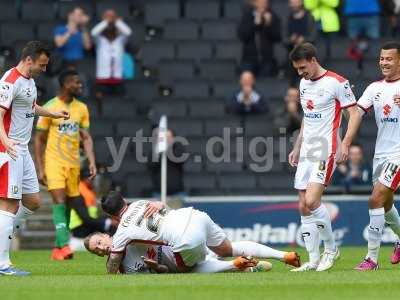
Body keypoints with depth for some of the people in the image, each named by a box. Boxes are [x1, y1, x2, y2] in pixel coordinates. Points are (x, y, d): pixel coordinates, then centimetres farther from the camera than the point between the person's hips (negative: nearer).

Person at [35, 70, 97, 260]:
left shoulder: (81, 108, 8)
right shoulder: (49, 108, -6)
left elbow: (86, 138, 9)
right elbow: (39, 139, -2)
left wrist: (92, 162, -5)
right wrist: (40, 168, -7)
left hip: (73, 164, 5)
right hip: (54, 163, -5)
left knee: (68, 206, 6)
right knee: (59, 202, -17)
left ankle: (57, 249, 14)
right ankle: (64, 246, -26)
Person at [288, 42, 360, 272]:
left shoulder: (337, 82, -9)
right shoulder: (304, 83, 15)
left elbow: (355, 113, -9)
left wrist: (345, 145, -18)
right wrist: (297, 147, 22)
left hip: (326, 151, -8)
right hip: (306, 153, 8)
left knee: (312, 202, -19)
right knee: (304, 208, 3)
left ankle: (331, 248, 0)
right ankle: (313, 261, 7)